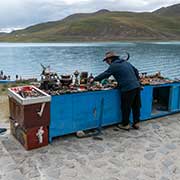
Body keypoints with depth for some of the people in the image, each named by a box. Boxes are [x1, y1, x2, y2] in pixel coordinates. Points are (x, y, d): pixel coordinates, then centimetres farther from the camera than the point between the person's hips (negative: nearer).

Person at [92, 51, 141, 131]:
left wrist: (94, 79, 6)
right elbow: (136, 71, 21)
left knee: (126, 107, 6)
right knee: (136, 106, 15)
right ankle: (136, 123, 25)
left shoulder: (113, 66, -5)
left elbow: (104, 75, -5)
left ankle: (125, 125, 16)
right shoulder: (126, 62, 19)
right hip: (137, 86, 8)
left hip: (127, 88, -8)